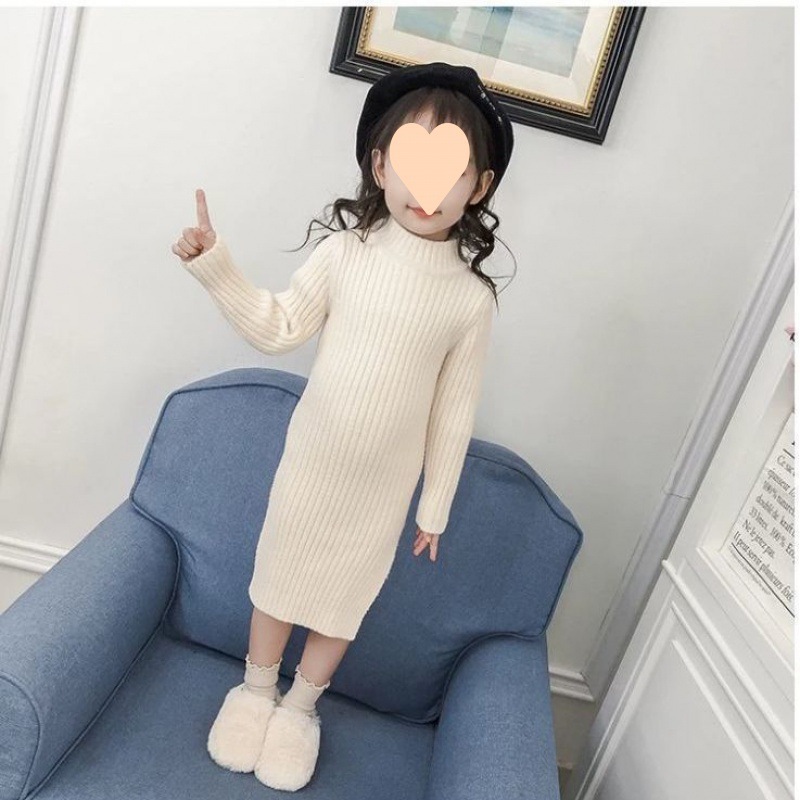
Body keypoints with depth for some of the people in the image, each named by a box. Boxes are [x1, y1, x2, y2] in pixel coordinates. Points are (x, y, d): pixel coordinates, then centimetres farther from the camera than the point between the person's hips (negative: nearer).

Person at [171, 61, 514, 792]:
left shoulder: (471, 298, -13)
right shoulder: (346, 252, -11)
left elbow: (454, 414, -6)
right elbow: (276, 328, -1)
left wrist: (435, 506, 0)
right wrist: (215, 263, -11)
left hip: (383, 488, -1)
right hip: (310, 464, 1)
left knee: (343, 601, 17)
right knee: (278, 576, 20)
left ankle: (301, 704, 46)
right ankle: (258, 688, 48)